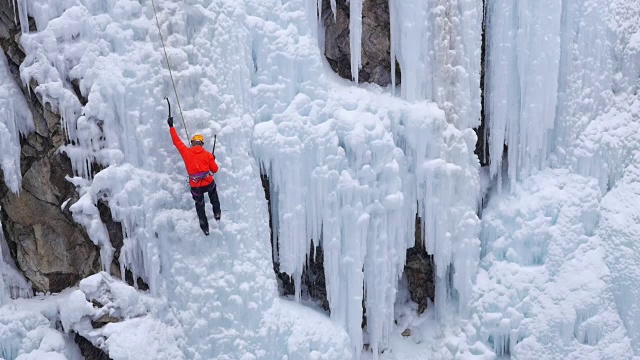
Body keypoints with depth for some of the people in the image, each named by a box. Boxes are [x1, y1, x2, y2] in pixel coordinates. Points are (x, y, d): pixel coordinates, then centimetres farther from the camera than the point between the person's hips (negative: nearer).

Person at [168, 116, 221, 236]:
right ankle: (217, 213, 36)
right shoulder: (208, 154, 0)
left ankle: (205, 228, 27)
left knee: (199, 205, 21)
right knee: (213, 191, 37)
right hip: (208, 183, 0)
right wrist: (212, 160, 22)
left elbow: (176, 141, 10)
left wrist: (171, 127, 19)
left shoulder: (186, 151, -1)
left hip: (195, 187, 0)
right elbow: (214, 169, 3)